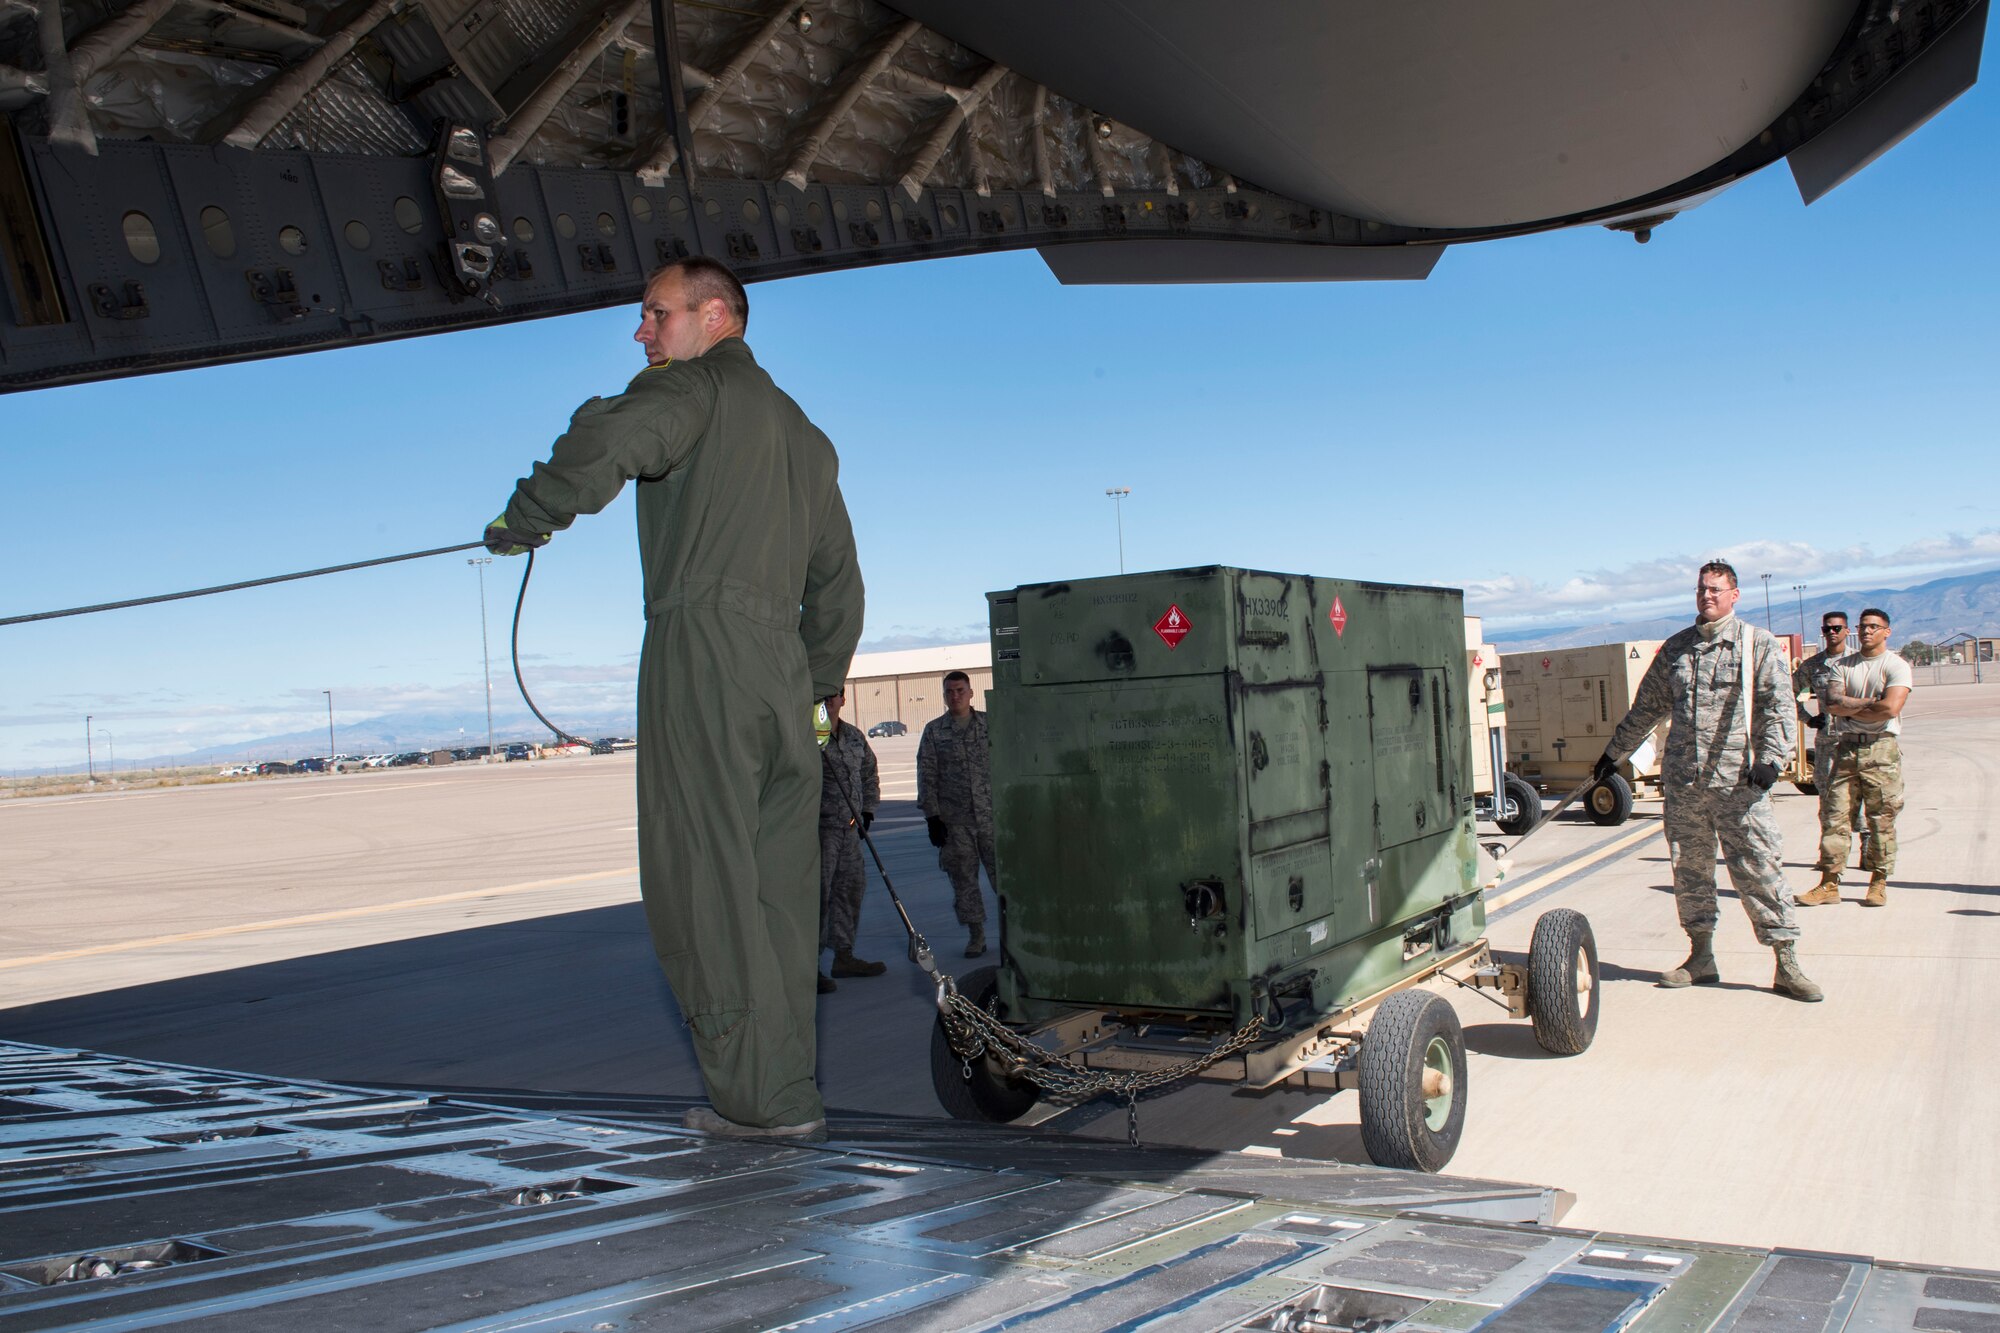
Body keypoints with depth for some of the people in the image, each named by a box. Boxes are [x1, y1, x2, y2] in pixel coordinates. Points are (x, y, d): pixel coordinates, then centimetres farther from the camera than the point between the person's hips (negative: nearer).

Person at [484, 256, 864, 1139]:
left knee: (707, 883, -4)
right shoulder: (802, 430, 28)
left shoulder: (697, 385, 2)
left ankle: (762, 1097, -3)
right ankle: (784, 1094, 10)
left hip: (702, 643, -8)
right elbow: (836, 576, 28)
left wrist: (523, 521, -9)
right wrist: (820, 684, 31)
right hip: (782, 665, 8)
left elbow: (613, 438, -21)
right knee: (777, 888, 8)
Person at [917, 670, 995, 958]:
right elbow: (927, 775, 3)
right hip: (954, 820, 1)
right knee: (963, 878, 5)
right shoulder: (933, 731, 5)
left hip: (992, 815, -1)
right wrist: (932, 817, -2)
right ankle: (975, 935, 16)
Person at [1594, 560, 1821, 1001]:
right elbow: (1646, 708, 22)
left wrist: (1771, 759, -17)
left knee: (1759, 869, -6)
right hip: (1682, 782, 4)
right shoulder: (1675, 648, 14)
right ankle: (1701, 957, 18)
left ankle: (1787, 964, 1)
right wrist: (1613, 753, 25)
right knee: (1689, 870, 8)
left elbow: (1780, 707, -4)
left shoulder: (1759, 644, 3)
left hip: (1739, 782, -4)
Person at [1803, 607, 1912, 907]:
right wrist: (1869, 703, -10)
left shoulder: (1896, 666, -1)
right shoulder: (1844, 665, 12)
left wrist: (1848, 709, -5)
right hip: (1847, 748, 4)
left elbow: (1890, 709, -15)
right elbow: (1831, 703, -1)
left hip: (1882, 749, -4)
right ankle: (1829, 884, 1)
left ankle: (1878, 883, 10)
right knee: (1835, 814, -1)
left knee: (1882, 818, 0)